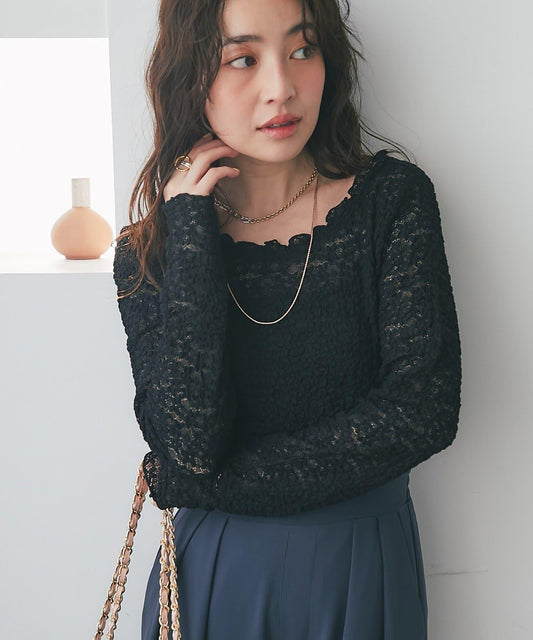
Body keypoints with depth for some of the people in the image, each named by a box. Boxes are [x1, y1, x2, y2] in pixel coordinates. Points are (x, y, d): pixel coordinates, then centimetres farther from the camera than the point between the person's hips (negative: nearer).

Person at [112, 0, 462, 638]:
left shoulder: (393, 197, -8)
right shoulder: (148, 252, -6)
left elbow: (425, 408, -17)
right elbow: (189, 442, -19)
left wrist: (203, 484, -15)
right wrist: (192, 228, -18)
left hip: (362, 572, 0)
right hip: (214, 575, 1)